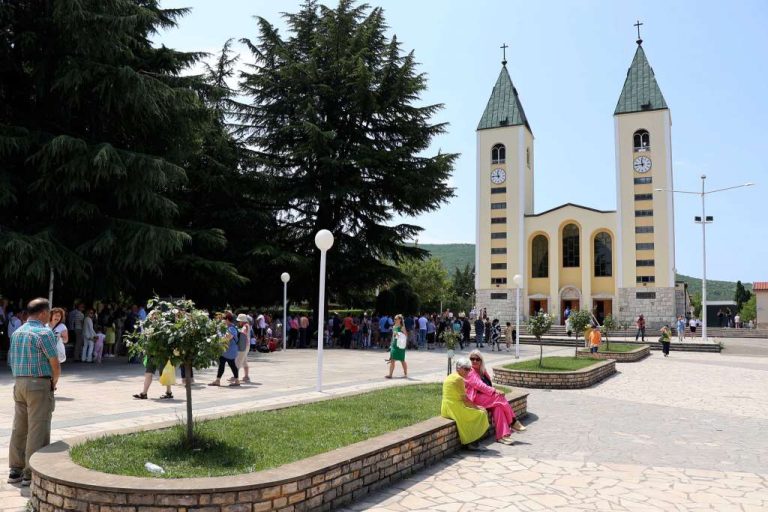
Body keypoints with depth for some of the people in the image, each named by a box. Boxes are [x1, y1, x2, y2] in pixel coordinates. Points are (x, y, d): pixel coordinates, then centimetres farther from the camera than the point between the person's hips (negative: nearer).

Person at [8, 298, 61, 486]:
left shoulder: (17, 332, 12)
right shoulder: (44, 332, -13)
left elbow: (11, 361, 16)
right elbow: (55, 365, -13)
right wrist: (54, 382, 4)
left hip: (19, 383, 8)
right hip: (39, 383, -8)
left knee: (19, 428, 13)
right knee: (38, 430, -2)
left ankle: (16, 470, 19)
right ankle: (31, 474, 1)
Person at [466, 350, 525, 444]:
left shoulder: (482, 371, 20)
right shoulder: (469, 372, -7)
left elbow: (488, 384, 17)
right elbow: (479, 385, -17)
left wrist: (494, 391, -4)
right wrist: (494, 391, -23)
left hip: (486, 397, 8)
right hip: (475, 398, -8)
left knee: (498, 406, -23)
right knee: (500, 398, -23)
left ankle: (501, 435, -28)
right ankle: (513, 422, -10)